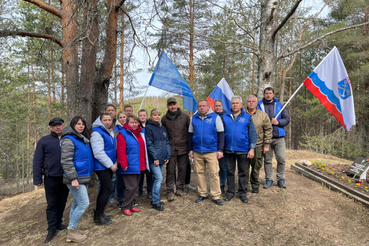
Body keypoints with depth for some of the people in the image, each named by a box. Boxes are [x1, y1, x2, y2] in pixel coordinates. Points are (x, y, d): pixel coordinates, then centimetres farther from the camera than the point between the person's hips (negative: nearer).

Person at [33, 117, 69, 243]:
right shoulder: (44, 141, -1)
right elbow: (37, 161, -1)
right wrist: (37, 179, -5)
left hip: (66, 178, 3)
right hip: (51, 178, -3)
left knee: (62, 202, 14)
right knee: (52, 204, 4)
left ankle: (58, 223, 30)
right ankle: (52, 228, 16)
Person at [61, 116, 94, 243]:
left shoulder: (83, 139, 13)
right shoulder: (69, 139, -14)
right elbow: (66, 161, -20)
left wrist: (88, 175, 18)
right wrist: (73, 178, -23)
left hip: (83, 177, 9)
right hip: (76, 178, -9)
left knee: (77, 203, 15)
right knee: (84, 203, -7)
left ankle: (73, 229, 27)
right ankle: (71, 232, 9)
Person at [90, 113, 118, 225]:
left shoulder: (111, 132, 13)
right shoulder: (97, 132, -14)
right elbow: (98, 152, -20)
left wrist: (115, 162, 6)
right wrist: (111, 165, -17)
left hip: (110, 166, 9)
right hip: (102, 166, -8)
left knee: (104, 190, 15)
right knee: (108, 189, -7)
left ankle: (99, 214, 28)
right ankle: (98, 217, 8)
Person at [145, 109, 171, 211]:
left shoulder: (162, 128, 14)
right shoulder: (148, 128, -7)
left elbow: (167, 142, 14)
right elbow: (149, 144, -12)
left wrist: (168, 155, 6)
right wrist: (155, 158, -15)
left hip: (162, 158, 7)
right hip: (154, 158, -6)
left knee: (157, 178, 12)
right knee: (159, 178, -10)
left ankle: (154, 198, 24)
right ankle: (155, 202, 2)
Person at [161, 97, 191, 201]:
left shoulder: (185, 116, 2)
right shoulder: (164, 119, 4)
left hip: (183, 148, 0)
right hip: (170, 149, 0)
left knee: (182, 169, 9)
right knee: (170, 170, 1)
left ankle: (179, 188, 25)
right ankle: (170, 191, 13)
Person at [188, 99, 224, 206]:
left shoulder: (215, 117, -1)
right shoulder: (193, 118, 9)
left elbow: (221, 134, 0)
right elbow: (190, 134, 15)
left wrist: (220, 150, -5)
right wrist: (191, 149, 11)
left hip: (212, 151, -3)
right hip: (197, 151, 3)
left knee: (214, 173, -2)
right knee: (200, 173, 10)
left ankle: (216, 196, 11)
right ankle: (202, 194, 24)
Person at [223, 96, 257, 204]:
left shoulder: (247, 117, 2)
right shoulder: (225, 117, 4)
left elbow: (252, 134, 1)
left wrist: (252, 149, -5)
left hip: (243, 150, -1)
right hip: (229, 150, 1)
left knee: (243, 173, 9)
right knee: (230, 172, 12)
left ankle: (242, 193, 24)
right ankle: (230, 192, 26)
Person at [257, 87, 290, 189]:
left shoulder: (279, 105, 11)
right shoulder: (259, 105, 6)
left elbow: (287, 119, 7)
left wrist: (277, 122, -11)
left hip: (278, 137, 1)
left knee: (281, 158, -1)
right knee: (267, 159, 7)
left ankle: (280, 179, 17)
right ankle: (269, 179, 20)